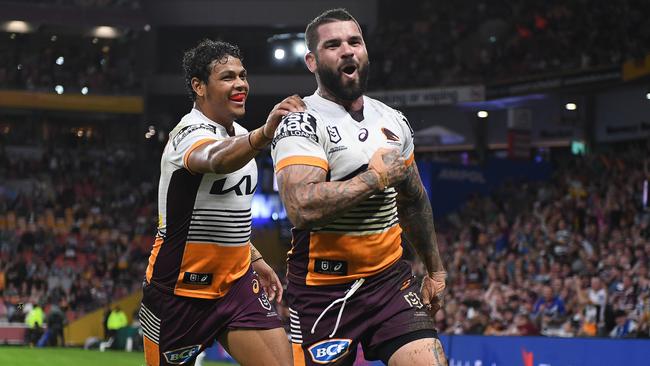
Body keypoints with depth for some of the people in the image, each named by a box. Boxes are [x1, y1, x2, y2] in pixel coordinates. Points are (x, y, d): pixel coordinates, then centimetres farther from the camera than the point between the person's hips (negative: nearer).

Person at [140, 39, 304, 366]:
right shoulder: (191, 134, -19)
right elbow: (217, 161, -45)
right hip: (181, 290, -7)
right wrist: (265, 134, -63)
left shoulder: (239, 134, 9)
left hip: (236, 282, 7)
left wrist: (255, 259, 19)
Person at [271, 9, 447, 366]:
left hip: (390, 278, 5)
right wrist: (377, 176, -18)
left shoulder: (394, 121, 11)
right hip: (324, 287, -5)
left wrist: (435, 269, 29)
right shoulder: (302, 124, -11)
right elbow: (302, 207, -28)